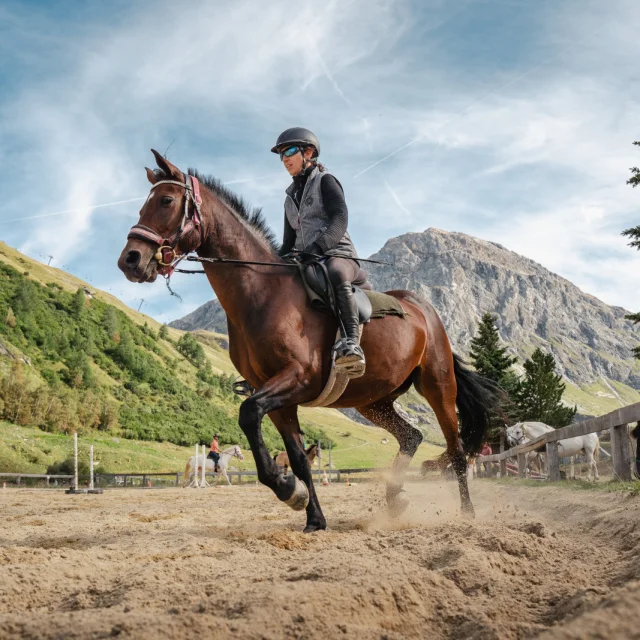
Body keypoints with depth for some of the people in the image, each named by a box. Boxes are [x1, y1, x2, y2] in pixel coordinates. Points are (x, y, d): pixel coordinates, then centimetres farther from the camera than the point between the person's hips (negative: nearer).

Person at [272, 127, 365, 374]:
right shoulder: (291, 197, 23)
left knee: (335, 274, -41)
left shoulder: (325, 181, 2)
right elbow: (289, 241, 24)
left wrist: (314, 248, -29)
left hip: (339, 254, -8)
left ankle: (352, 341, -51)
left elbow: (339, 221, -14)